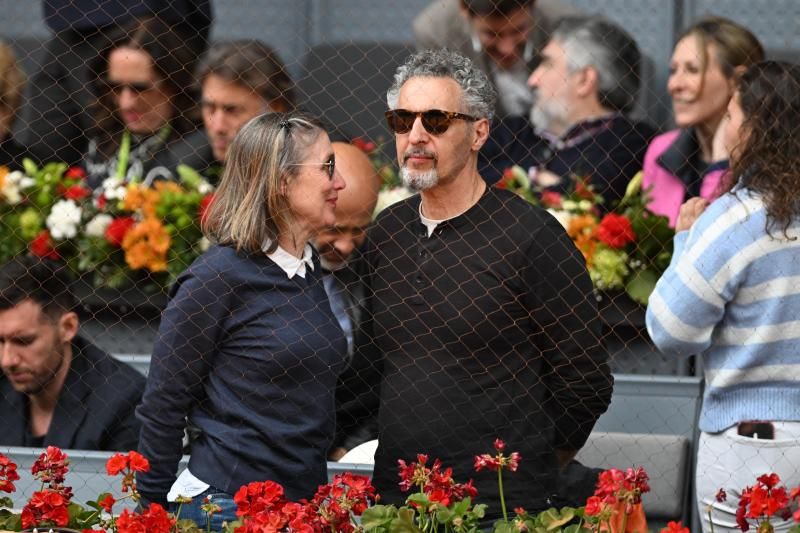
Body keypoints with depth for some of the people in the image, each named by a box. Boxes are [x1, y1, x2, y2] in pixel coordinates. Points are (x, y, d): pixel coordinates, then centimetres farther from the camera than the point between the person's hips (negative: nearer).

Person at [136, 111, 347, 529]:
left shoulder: (309, 268, 9)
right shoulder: (217, 278, -13)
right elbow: (161, 408, -10)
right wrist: (154, 511, -8)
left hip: (303, 498, 7)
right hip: (227, 506, -7)